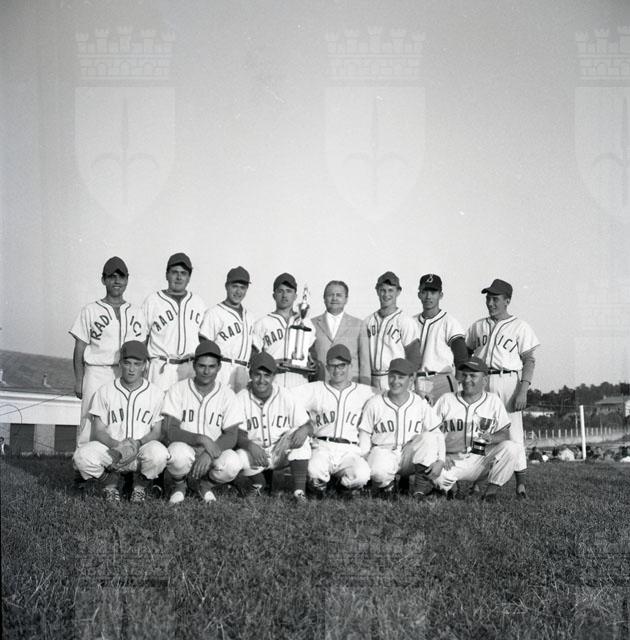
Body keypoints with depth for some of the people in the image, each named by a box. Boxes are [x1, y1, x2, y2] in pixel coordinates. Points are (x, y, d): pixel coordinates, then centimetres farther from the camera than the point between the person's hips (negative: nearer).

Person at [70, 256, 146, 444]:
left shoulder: (136, 313, 13)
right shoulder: (90, 311, 5)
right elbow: (80, 349, 4)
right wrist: (79, 380, -2)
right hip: (97, 374, -2)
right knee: (91, 422, -6)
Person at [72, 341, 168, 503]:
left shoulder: (156, 393, 4)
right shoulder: (104, 391, 5)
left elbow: (157, 431, 1)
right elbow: (98, 431, 1)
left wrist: (138, 443, -21)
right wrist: (116, 445, -21)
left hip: (142, 448, -1)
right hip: (110, 448, 1)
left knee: (159, 453, -35)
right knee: (82, 456, -29)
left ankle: (140, 485, 0)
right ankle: (110, 482, 4)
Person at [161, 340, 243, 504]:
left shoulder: (227, 394, 1)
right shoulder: (178, 390, -4)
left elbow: (231, 435, -5)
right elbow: (170, 431, -12)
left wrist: (209, 454, -24)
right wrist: (202, 439, -27)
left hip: (214, 452, 1)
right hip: (185, 449, -1)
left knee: (232, 463, -31)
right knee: (179, 453, -37)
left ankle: (203, 484, 5)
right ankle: (178, 485, 1)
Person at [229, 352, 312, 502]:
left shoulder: (286, 395, -3)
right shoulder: (241, 398, -4)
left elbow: (307, 425, -7)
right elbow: (237, 433, -11)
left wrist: (303, 430, -32)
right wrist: (250, 445, -35)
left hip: (282, 452, 0)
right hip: (253, 452, 0)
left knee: (300, 434, -27)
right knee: (240, 457, -33)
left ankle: (299, 491, -26)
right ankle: (258, 482, 3)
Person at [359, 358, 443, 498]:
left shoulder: (421, 404, 1)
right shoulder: (374, 404, 0)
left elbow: (437, 435, 1)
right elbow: (365, 435, 4)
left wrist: (439, 461, -15)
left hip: (410, 457, 2)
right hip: (384, 452, -2)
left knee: (429, 437, -26)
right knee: (379, 472, -37)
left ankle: (421, 485, -11)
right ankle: (386, 483, 2)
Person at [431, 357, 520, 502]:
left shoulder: (493, 401, 10)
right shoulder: (446, 400, 7)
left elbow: (505, 434, 3)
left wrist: (492, 438, -20)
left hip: (483, 461, 1)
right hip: (453, 461, -1)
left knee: (511, 448, -25)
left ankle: (491, 490, -11)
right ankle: (451, 485, 2)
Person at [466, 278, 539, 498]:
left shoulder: (519, 327, 4)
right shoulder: (478, 327, 16)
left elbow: (529, 360, 0)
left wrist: (523, 390, -10)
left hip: (508, 381, -4)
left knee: (513, 433, -7)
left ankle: (520, 484, -2)